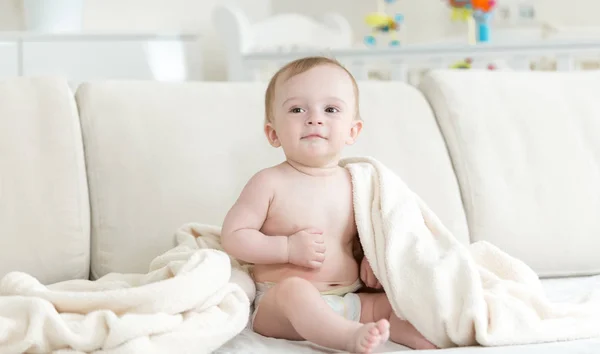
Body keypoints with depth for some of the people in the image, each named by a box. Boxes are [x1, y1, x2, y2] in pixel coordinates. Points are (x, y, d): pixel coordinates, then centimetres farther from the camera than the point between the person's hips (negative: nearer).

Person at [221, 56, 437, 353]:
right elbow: (233, 237, -7)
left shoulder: (354, 184, 8)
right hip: (278, 308, -6)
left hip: (350, 302, 6)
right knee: (294, 290, -36)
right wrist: (288, 248, -17)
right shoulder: (270, 183, -6)